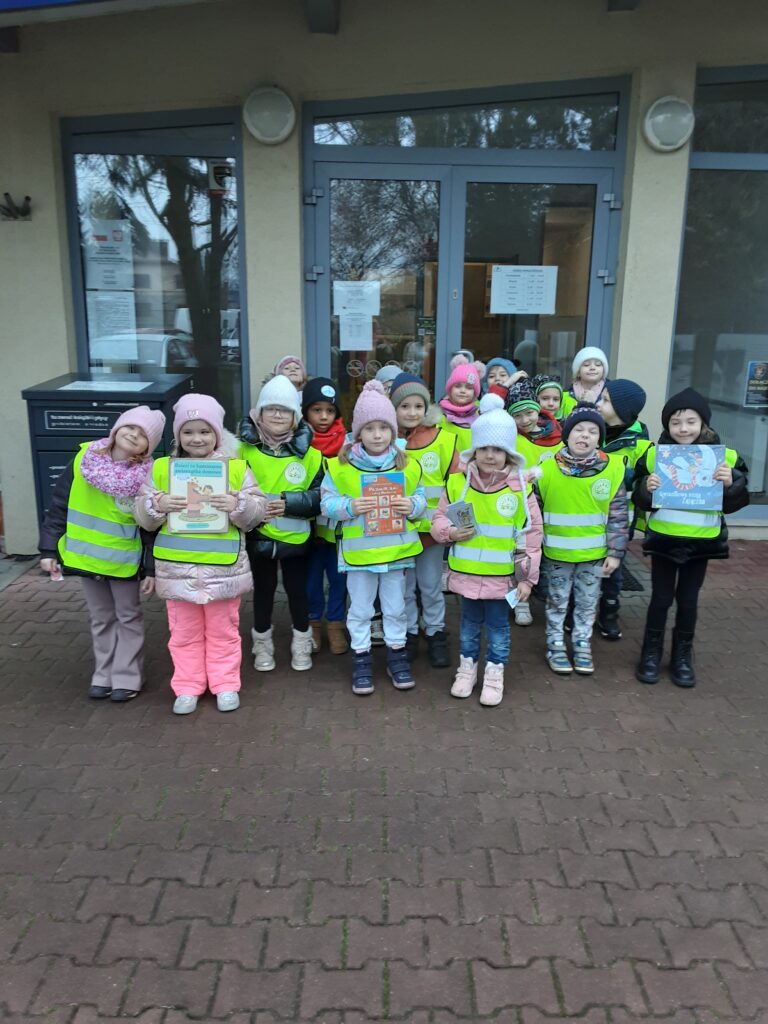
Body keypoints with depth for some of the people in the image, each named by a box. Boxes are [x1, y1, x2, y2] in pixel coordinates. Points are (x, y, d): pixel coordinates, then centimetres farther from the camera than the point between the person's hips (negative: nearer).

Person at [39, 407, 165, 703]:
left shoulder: (147, 476, -16)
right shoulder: (83, 459, -8)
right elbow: (59, 506, -2)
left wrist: (152, 568, -12)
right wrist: (49, 549, -2)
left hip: (125, 561, -3)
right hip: (85, 557, 3)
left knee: (128, 618, 12)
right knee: (100, 619, 17)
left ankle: (127, 678, 25)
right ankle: (104, 675, 30)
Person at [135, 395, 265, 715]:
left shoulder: (236, 468, -2)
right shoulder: (162, 469, 2)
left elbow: (257, 511, -4)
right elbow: (142, 515, 1)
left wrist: (238, 505, -24)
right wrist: (158, 505, -19)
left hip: (223, 567, -1)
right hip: (177, 567, 1)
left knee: (223, 630, 13)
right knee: (184, 632, 14)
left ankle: (226, 685, 28)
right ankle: (187, 688, 28)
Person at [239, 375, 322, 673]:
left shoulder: (309, 453, -5)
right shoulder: (245, 450, -5)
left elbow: (320, 496, -8)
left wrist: (289, 502, -21)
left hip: (295, 536, 0)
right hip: (258, 535, 0)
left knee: (297, 589, 12)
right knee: (263, 589, 14)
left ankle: (302, 644, 29)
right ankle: (263, 645, 31)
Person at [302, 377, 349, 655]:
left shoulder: (346, 442, -3)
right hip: (309, 522, 0)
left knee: (338, 576, 10)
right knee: (312, 575, 13)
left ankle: (336, 624, 26)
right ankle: (313, 623, 30)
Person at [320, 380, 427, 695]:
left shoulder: (407, 465, -2)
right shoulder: (340, 465, -9)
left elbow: (421, 498, 6)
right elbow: (327, 503, -7)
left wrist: (412, 506, -15)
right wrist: (349, 506, -24)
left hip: (396, 549, 2)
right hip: (359, 550, -1)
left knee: (395, 607, 16)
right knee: (360, 609, 12)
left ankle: (397, 653, 32)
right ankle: (361, 657, 26)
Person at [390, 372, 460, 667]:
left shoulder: (443, 439, -7)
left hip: (432, 527, -1)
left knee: (431, 585, 12)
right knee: (404, 586, 14)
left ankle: (436, 634, 28)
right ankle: (408, 634, 29)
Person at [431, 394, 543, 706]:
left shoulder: (521, 487, -10)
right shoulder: (457, 482, -6)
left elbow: (532, 534, -5)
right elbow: (439, 519, 5)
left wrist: (528, 577, -4)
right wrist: (450, 532, -18)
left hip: (503, 575, -1)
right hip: (466, 573, 2)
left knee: (498, 628, 13)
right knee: (469, 625, 18)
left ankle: (494, 675, 31)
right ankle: (467, 668, 37)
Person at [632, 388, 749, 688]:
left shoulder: (725, 457, -4)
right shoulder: (654, 455, -4)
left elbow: (735, 503, -1)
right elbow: (641, 502, 0)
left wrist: (731, 484, -20)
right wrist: (647, 488, -21)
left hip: (702, 541, 1)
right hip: (663, 538, 0)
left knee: (688, 600, 12)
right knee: (661, 597, 9)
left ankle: (683, 657, 28)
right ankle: (651, 654, 25)